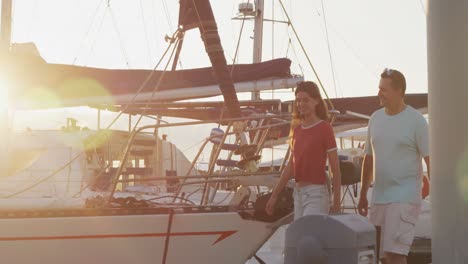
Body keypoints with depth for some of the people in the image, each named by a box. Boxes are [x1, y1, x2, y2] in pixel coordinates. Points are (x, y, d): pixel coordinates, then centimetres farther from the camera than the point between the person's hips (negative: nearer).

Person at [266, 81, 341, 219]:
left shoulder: (324, 128, -8)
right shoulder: (297, 130, 12)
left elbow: (335, 170, -9)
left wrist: (336, 204, -12)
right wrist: (274, 195, 18)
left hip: (316, 194, -7)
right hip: (298, 193, 7)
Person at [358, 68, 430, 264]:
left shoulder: (416, 120, -7)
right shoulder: (375, 118, 11)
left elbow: (431, 160, -9)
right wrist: (363, 195, 19)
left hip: (404, 198, -6)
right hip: (378, 197, 7)